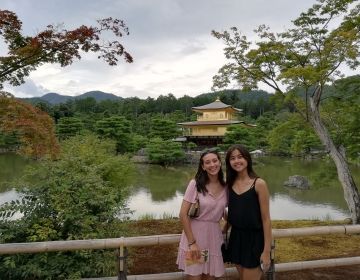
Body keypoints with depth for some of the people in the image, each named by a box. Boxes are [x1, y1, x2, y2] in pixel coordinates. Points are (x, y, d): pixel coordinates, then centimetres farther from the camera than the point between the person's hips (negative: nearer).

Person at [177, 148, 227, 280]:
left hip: (215, 236, 4)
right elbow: (183, 214, -15)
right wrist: (192, 242, -17)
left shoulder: (225, 186, 0)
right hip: (195, 234, -4)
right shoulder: (195, 184, -13)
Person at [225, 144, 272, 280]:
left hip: (254, 239, -5)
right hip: (236, 237, 5)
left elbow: (266, 219, -13)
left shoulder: (259, 184, -13)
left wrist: (267, 251, -13)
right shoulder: (230, 183, 2)